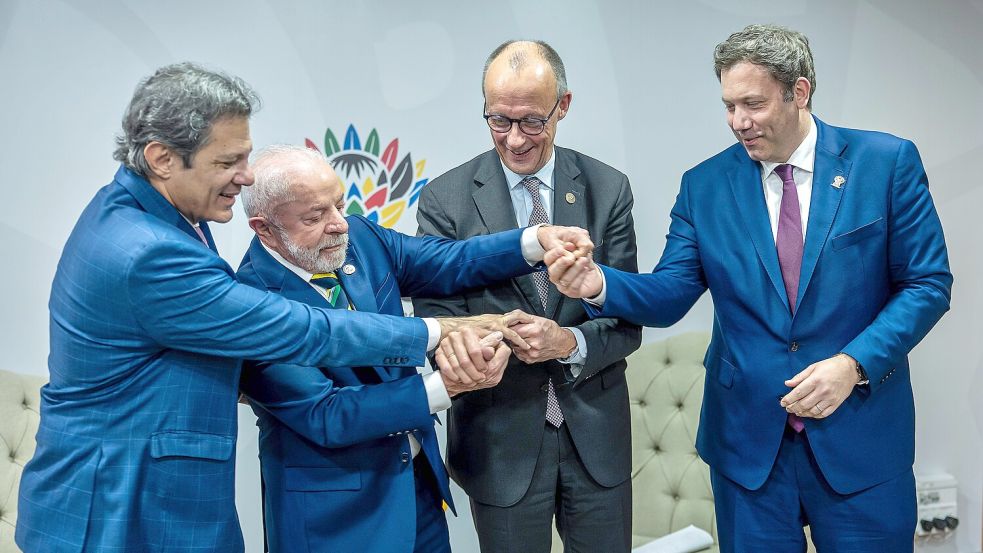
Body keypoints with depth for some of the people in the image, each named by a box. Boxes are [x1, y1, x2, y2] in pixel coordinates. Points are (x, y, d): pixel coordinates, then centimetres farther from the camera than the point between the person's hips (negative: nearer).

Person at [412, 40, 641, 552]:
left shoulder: (607, 189, -3)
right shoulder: (446, 198, -7)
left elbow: (627, 321, -3)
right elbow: (437, 320, -10)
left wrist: (569, 342, -24)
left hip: (596, 433, 2)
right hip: (500, 438, -1)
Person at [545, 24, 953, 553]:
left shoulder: (887, 162, -4)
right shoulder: (705, 185, 1)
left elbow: (927, 283, -3)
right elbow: (669, 294, -1)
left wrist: (854, 364, -16)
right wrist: (599, 284, -22)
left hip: (861, 433, -1)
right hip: (747, 439, 1)